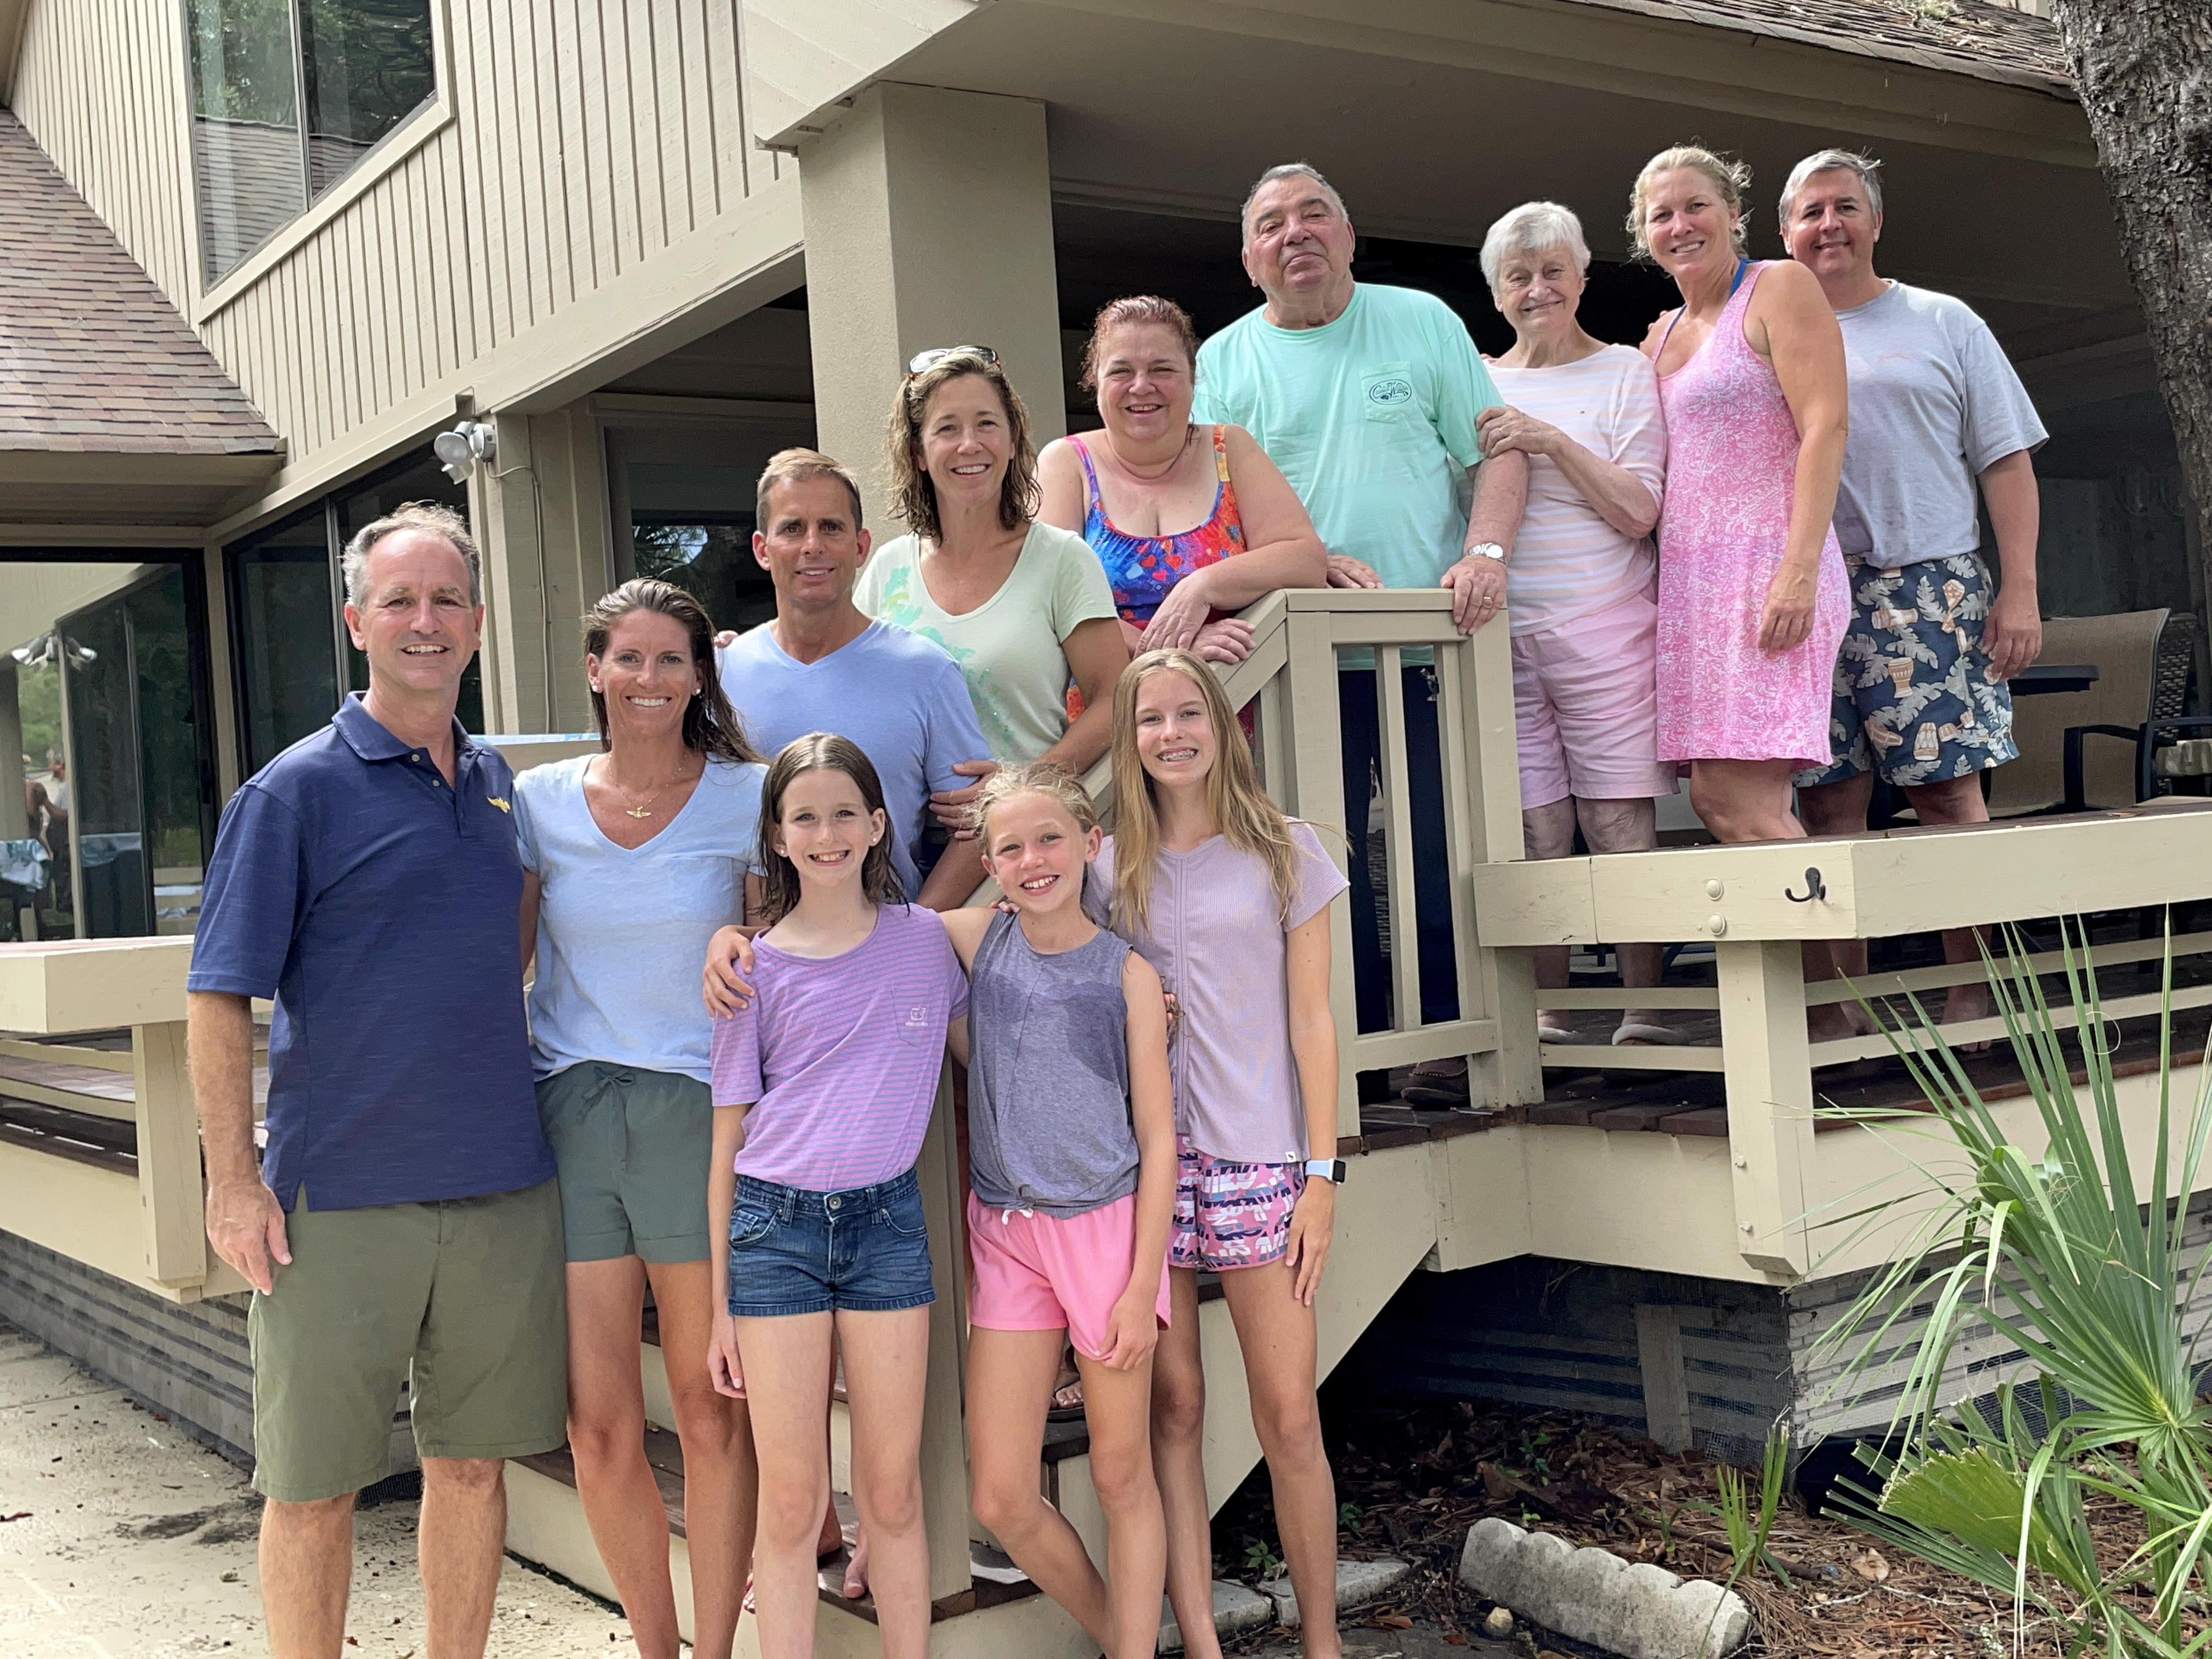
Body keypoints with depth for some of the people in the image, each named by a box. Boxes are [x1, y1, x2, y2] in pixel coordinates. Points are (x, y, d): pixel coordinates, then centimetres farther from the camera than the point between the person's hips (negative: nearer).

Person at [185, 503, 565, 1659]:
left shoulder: (498, 783, 11)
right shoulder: (296, 790, -6)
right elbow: (218, 998, -7)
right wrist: (233, 1182, -13)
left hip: (501, 1183, 5)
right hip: (342, 1194, -4)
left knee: (473, 1459, 13)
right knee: (315, 1482, 5)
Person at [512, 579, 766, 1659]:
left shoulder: (746, 799, 2)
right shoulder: (538, 801, 7)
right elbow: (501, 964, 12)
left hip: (698, 1116, -2)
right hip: (566, 1120, 2)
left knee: (712, 1410, 3)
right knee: (598, 1424, 4)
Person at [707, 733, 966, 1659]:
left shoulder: (927, 939, 5)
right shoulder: (757, 967, 2)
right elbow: (728, 1132, 4)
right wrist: (718, 1301, 3)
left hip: (887, 1219, 1)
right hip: (776, 1225, -1)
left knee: (893, 1488, 6)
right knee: (790, 1500, 2)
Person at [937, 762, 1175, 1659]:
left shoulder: (1127, 972, -4)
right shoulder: (974, 938, 2)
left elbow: (1157, 1137, -3)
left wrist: (1142, 1287, -8)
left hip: (1108, 1227, -2)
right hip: (1007, 1237, 3)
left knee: (1121, 1474, 7)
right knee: (1001, 1500, 3)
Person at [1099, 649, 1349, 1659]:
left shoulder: (1283, 852, 4)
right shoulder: (1108, 865, 8)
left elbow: (1311, 1023, 2)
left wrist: (1321, 1173, -2)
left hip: (1257, 1156, -1)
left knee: (1288, 1416, -2)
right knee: (1172, 1405, 3)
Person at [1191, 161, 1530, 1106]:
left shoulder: (1422, 322, 11)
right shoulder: (1225, 361, 10)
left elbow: (1497, 452, 8)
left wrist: (1486, 552, -10)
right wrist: (1314, 559, -13)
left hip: (1432, 641, 0)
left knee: (1445, 848, -2)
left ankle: (1451, 1042, 8)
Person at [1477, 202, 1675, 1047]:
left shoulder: (1625, 372, 6)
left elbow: (1640, 510, -4)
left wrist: (1553, 442, -14)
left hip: (1603, 626, -2)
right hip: (1501, 629, 3)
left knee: (1621, 824, -5)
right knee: (1533, 833, 0)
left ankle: (1646, 1009, 2)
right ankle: (1546, 1015, 7)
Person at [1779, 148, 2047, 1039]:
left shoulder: (1944, 323, 12)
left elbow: (2006, 460, 7)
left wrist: (2020, 589, -2)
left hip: (1929, 589, -1)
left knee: (1951, 791, -7)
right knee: (1827, 801, -2)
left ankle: (1972, 996, -1)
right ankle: (1843, 1001, 3)